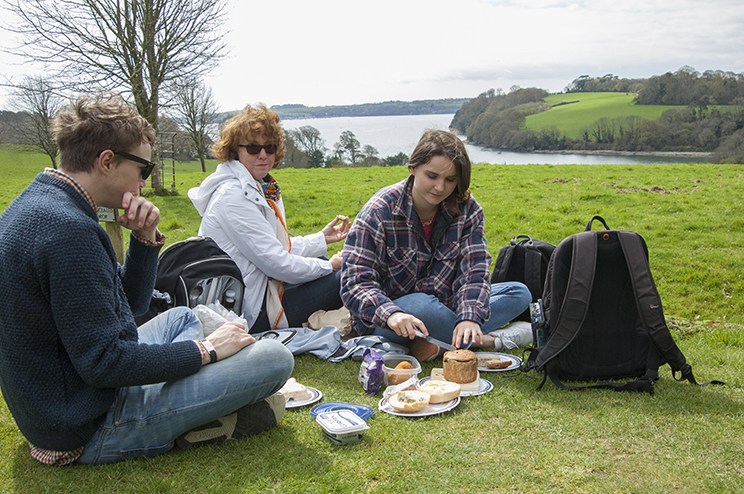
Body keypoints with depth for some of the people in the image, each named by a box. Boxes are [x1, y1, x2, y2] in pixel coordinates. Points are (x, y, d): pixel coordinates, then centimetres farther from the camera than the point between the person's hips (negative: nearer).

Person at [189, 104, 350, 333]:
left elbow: (279, 247, 12)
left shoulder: (258, 188, 9)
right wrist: (329, 266, -11)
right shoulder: (233, 196, -21)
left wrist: (322, 239, 10)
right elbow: (276, 263, -22)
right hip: (254, 315, -10)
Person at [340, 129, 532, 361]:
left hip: (442, 304, 5)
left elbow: (474, 270, -15)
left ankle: (438, 343, -23)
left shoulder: (467, 209, -7)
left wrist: (469, 317, -36)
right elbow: (355, 283, -24)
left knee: (519, 293, -7)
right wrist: (391, 314, -45)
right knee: (421, 306, -38)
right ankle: (486, 340, -12)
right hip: (385, 321, -5)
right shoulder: (379, 212, -18)